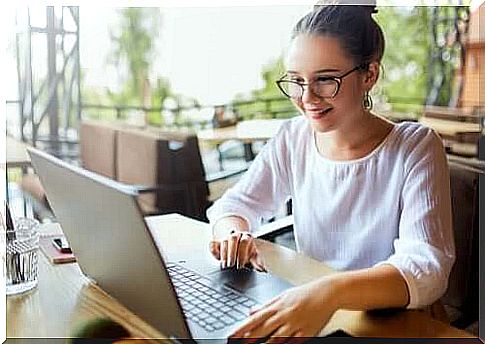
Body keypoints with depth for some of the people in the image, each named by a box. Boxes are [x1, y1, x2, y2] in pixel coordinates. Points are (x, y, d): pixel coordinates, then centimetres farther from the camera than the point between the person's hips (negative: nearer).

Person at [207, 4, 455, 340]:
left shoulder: (417, 149, -11)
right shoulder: (293, 139, 2)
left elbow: (427, 268, -22)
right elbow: (236, 203, 7)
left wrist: (332, 291, -40)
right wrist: (231, 232, -18)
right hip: (304, 312, 4)